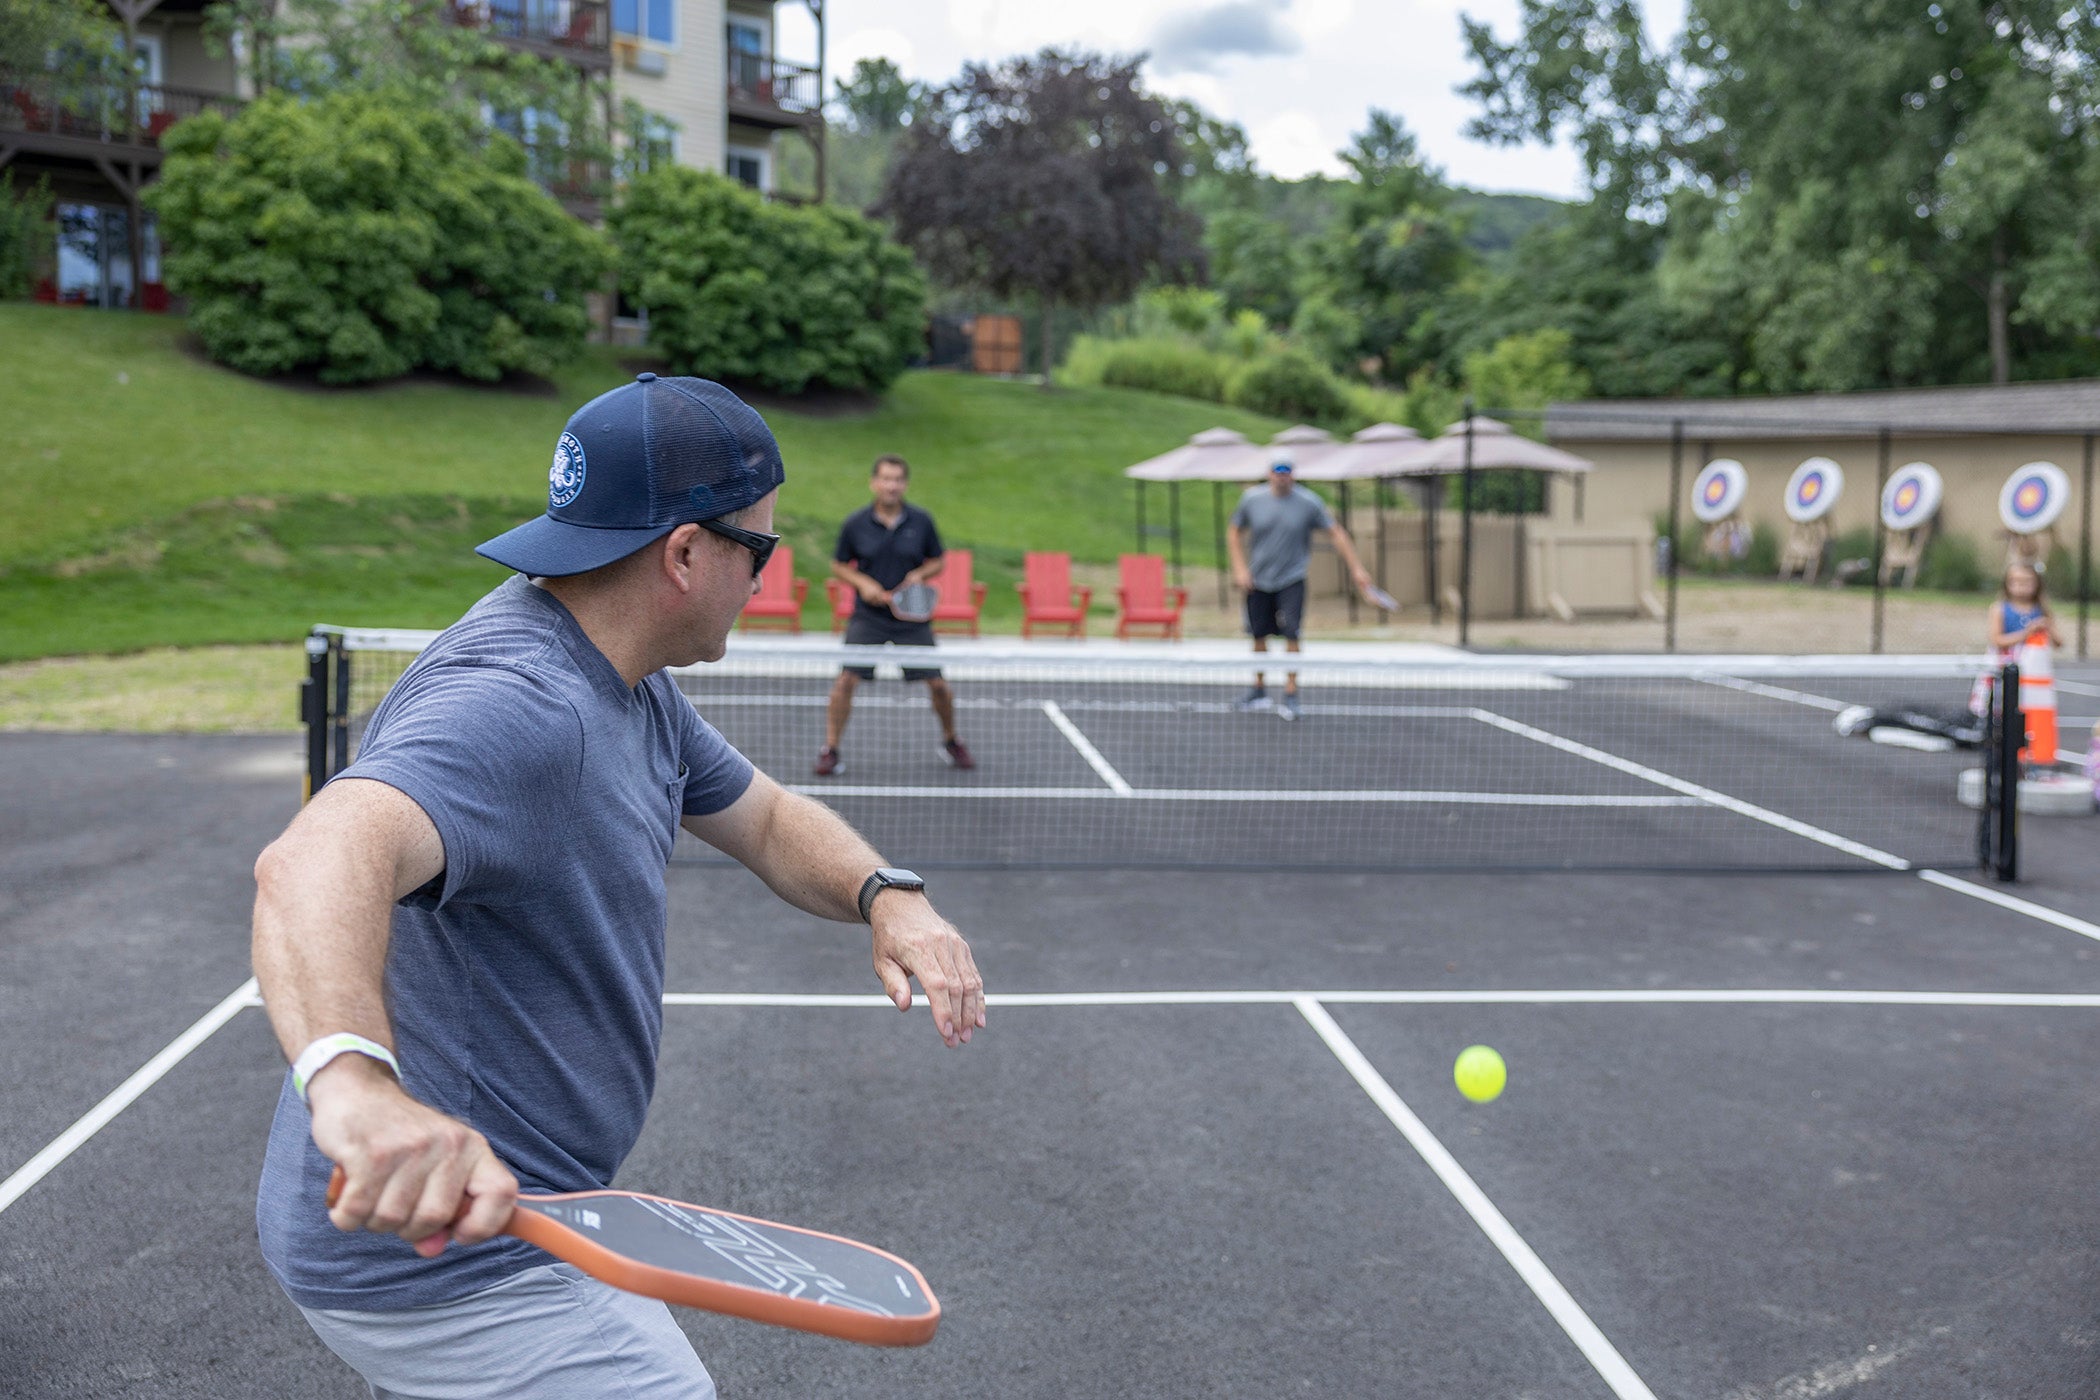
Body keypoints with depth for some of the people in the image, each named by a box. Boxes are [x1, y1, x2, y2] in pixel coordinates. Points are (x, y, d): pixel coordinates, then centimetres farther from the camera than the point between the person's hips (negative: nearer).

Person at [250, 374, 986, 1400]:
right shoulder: (518, 708, -28)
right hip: (455, 1265, -10)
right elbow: (317, 862, -46)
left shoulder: (626, 685, 6)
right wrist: (355, 1080, -65)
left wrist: (886, 896, -6)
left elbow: (766, 819, 15)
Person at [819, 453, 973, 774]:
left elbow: (938, 562, 9)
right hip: (868, 617, -1)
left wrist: (921, 574, -12)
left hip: (912, 618, 1)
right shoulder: (855, 524, -4)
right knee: (846, 679, -13)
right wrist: (862, 583, -11)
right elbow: (838, 565, 7)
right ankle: (830, 751, -2)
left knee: (937, 684, 1)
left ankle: (950, 742, 26)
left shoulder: (921, 522, -1)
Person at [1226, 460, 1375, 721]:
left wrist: (1357, 569, -10)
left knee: (1291, 634, -13)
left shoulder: (1309, 502, -9)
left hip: (1292, 580, -2)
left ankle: (1290, 695, -5)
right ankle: (1259, 690, 28)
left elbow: (1336, 533, -4)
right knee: (1259, 635, 10)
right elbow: (1235, 534, 7)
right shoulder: (1251, 499, -4)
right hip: (1258, 580, 2)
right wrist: (1240, 569, -4)